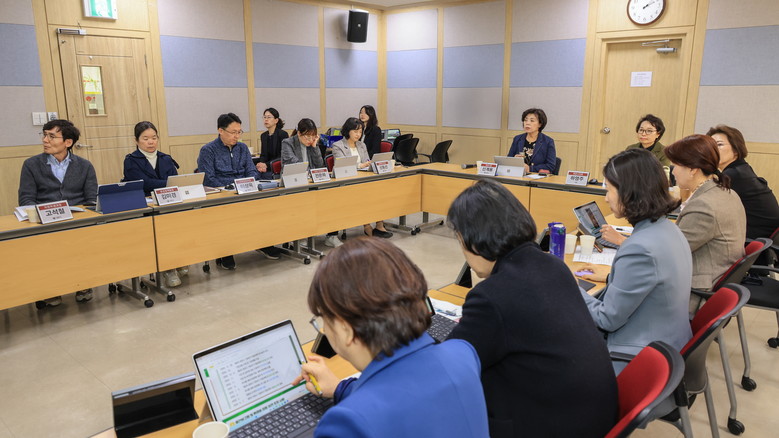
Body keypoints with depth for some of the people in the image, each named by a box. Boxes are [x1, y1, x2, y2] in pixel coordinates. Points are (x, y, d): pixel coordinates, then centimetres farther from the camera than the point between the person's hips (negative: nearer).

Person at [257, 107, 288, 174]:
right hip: (269, 168, 5)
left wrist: (266, 165, -23)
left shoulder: (283, 134, -7)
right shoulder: (263, 136, 13)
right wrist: (261, 165, -15)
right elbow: (263, 155, 9)